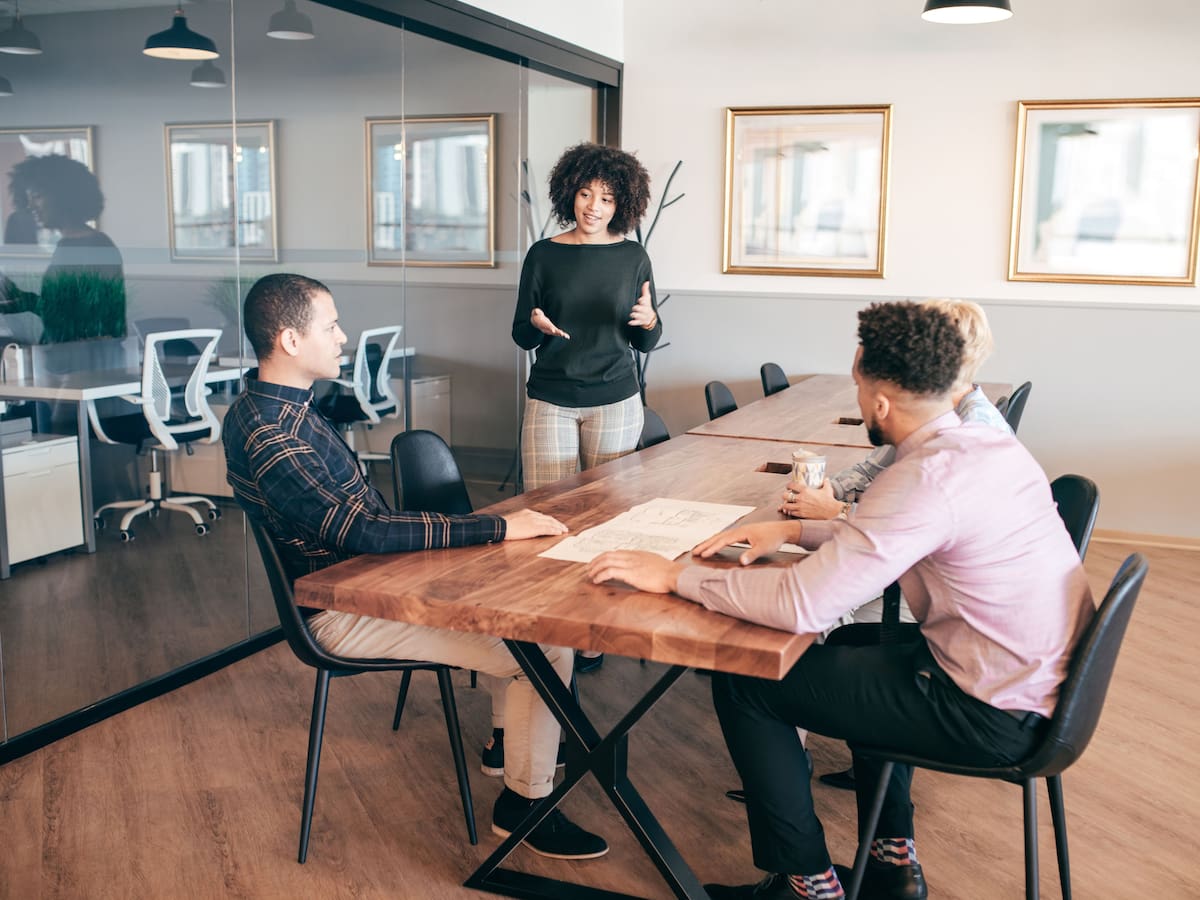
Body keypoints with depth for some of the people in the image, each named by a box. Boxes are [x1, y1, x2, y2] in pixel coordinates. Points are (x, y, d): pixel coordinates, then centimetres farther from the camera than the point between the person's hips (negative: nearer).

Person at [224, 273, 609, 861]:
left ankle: (509, 734, 30)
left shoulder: (275, 405, 6)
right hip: (347, 612, -10)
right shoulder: (267, 439, -27)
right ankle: (524, 803, 4)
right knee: (549, 647, -15)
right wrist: (498, 528, -31)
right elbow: (364, 530, -33)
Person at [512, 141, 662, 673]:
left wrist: (649, 321, -15)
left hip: (614, 401, 0)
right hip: (550, 401, 0)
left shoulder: (633, 258, 4)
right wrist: (537, 325, -17)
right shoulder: (544, 255, 2)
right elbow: (521, 336, 5)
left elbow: (645, 344, 7)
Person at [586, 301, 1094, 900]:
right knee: (862, 645, 33)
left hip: (994, 715, -9)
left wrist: (675, 575, -18)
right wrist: (795, 530, 7)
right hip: (1046, 679, 9)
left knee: (743, 686, -3)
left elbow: (800, 605, -29)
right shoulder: (989, 441, 3)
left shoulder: (927, 478, -26)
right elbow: (887, 538, 18)